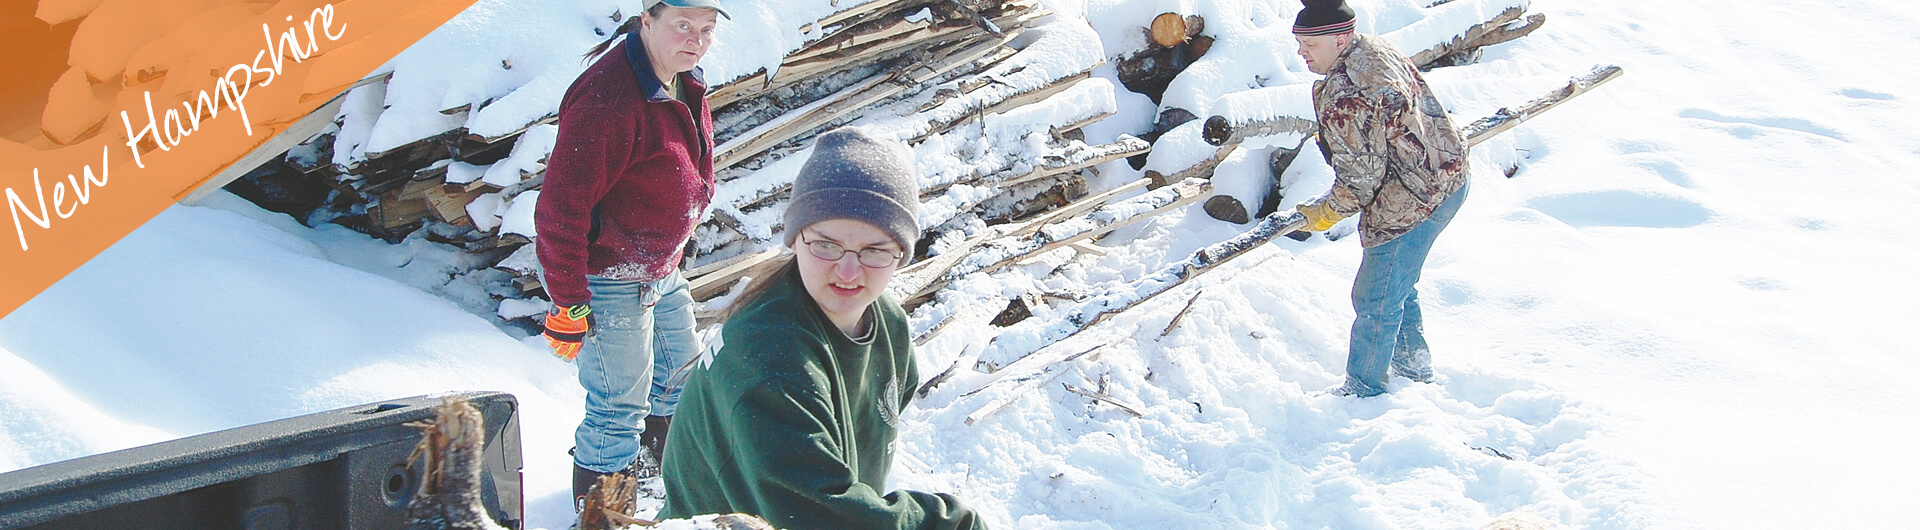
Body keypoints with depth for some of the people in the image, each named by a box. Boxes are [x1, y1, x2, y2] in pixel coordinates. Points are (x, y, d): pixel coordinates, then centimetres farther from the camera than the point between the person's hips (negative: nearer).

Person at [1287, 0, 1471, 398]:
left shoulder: (1341, 95, -27)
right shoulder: (1377, 49, 4)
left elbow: (1361, 176, -23)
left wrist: (1327, 212, -6)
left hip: (1410, 203, -11)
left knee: (1376, 301, 4)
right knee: (1398, 286, 28)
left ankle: (1364, 390, 19)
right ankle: (1414, 364, 44)